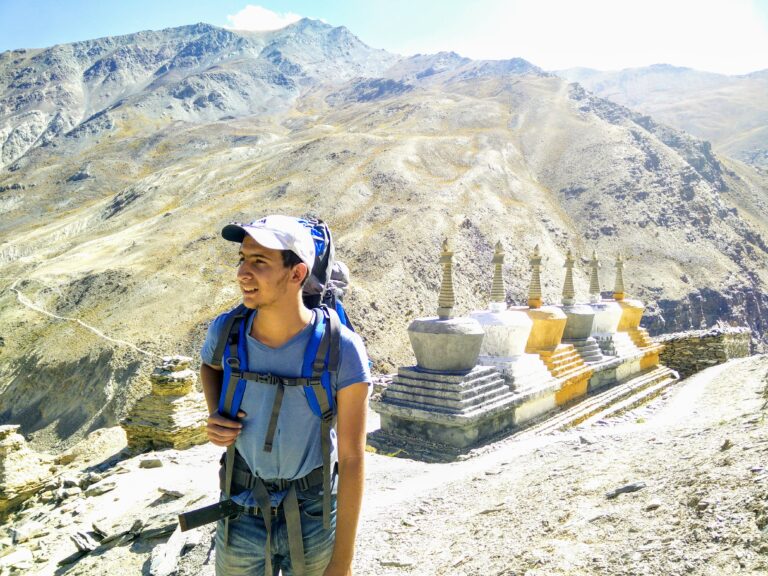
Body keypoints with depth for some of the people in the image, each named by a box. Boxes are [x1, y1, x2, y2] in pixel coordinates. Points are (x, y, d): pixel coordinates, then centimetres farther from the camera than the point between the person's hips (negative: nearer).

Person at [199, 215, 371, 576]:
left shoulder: (341, 350, -24)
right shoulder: (225, 330, -15)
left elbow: (352, 458, -17)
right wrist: (214, 417, -9)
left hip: (314, 517, -2)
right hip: (242, 513, 3)